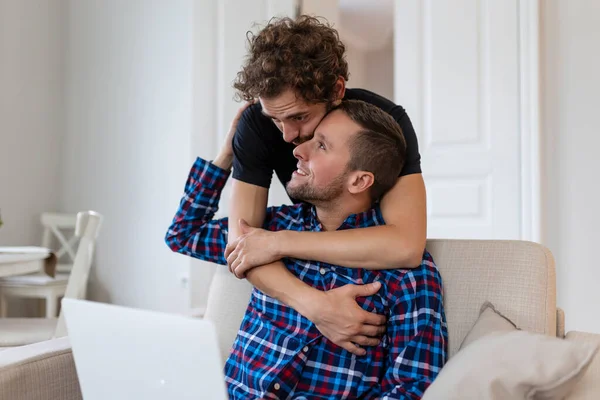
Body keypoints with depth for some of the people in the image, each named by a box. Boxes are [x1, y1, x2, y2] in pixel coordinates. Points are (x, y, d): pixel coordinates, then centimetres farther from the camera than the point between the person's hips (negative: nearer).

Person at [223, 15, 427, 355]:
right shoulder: (257, 124, -24)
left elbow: (406, 245, -44)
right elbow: (242, 242, -30)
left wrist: (278, 242, -41)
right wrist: (315, 304, -47)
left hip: (375, 257, -3)